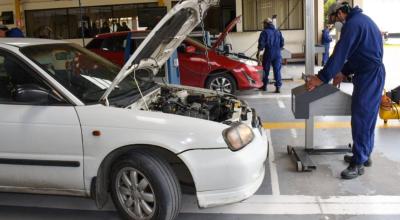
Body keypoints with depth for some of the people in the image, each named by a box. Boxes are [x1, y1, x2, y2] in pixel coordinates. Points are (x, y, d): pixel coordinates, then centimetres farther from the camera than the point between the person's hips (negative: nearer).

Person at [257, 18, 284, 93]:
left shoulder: (265, 32, -5)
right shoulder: (278, 32, 12)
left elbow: (261, 44, -11)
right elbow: (282, 43, 14)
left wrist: (258, 53, -3)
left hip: (268, 54, -4)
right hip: (277, 54, 4)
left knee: (266, 70, 10)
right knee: (277, 70, 2)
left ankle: (264, 86, 20)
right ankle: (278, 87, -5)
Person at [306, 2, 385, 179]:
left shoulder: (352, 24, -16)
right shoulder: (363, 19, 16)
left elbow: (340, 54, -20)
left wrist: (321, 78, -16)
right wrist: (344, 72, 19)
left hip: (369, 77, -10)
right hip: (373, 73, 10)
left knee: (361, 119, -6)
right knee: (366, 118, 16)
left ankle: (359, 164, 0)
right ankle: (364, 155, 27)